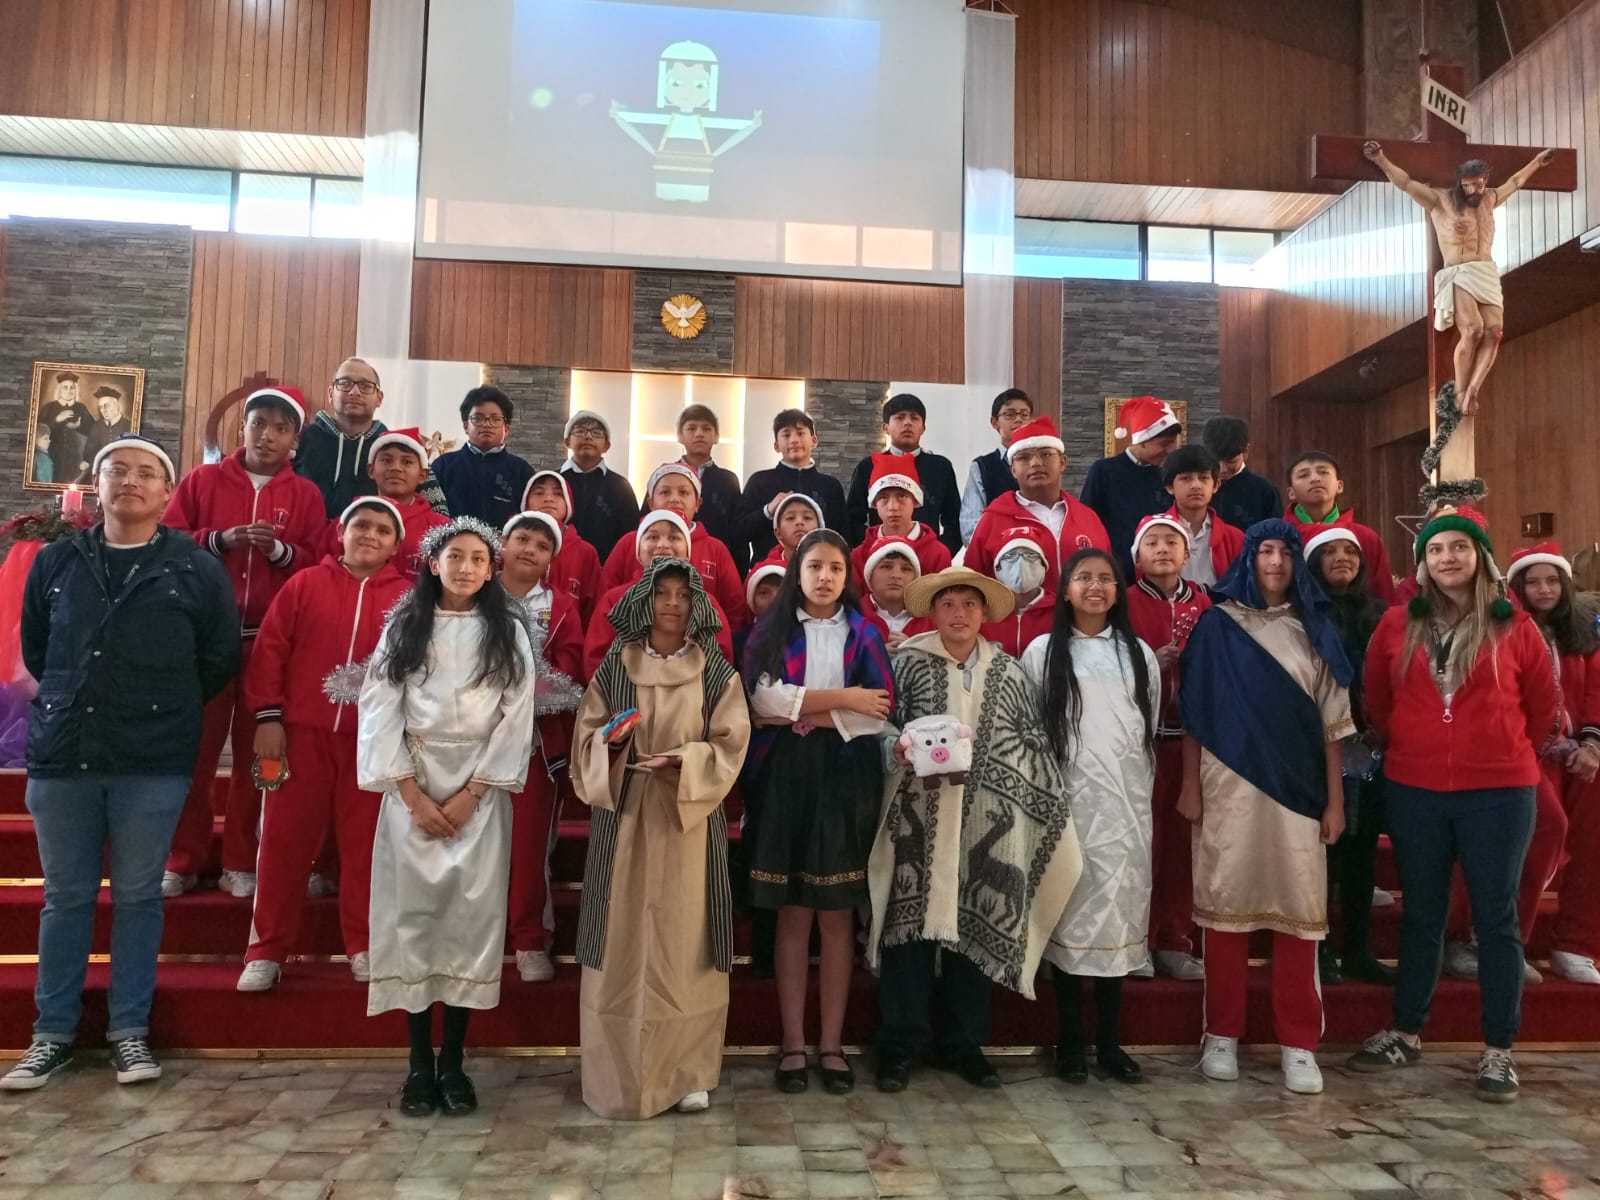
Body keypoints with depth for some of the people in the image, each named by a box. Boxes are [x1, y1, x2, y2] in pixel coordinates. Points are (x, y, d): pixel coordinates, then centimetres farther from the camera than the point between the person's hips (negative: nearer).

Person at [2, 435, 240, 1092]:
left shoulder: (198, 569, 0)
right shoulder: (56, 561, 8)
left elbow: (220, 659, 5)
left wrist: (165, 709, 8)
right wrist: (72, 698, 14)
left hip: (153, 763, -2)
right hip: (61, 754, 3)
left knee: (138, 896, 5)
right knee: (65, 897, 11)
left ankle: (130, 1029, 17)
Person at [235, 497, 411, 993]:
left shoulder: (408, 597, 4)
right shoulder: (305, 583, 5)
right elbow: (269, 648, 2)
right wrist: (267, 715, -4)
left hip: (372, 739, 0)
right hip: (301, 731, 0)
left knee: (364, 840, 7)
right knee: (284, 839, 4)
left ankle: (363, 946, 18)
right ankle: (267, 950, 15)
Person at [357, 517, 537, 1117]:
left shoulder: (508, 633, 5)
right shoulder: (402, 628, 6)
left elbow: (516, 718, 0)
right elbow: (381, 713, 1)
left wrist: (469, 795, -7)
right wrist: (416, 797, -6)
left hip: (481, 791, 0)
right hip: (411, 789, 1)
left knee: (472, 914, -3)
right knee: (412, 912, -1)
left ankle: (453, 1061, 6)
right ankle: (419, 1061, 8)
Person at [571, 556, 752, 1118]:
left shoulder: (716, 671, 3)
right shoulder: (613, 665, 6)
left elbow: (729, 745, -3)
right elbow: (589, 735, 5)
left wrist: (680, 762, -19)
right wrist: (612, 744, -16)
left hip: (690, 819, -1)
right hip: (624, 816, 1)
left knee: (684, 942, 2)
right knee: (623, 941, 2)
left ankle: (689, 1071, 14)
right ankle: (621, 1072, 14)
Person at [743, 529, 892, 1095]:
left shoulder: (862, 632, 9)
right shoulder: (771, 631, 7)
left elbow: (880, 709, -3)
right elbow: (762, 697, -9)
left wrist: (808, 714, -9)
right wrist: (841, 697, -9)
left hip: (845, 779, 1)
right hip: (785, 777, -1)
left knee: (838, 914, 3)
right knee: (792, 913, 2)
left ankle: (832, 1043, 13)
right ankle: (792, 1043, 11)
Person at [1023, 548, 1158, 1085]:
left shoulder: (1139, 654, 12)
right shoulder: (1042, 651, 4)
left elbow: (1149, 732, 15)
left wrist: (1141, 795, 11)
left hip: (1125, 804, 2)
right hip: (1067, 800, -2)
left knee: (1118, 915, 4)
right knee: (1070, 915, 0)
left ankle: (1110, 1042, 13)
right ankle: (1069, 1041, 10)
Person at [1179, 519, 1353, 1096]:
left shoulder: (1314, 629, 9)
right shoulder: (1217, 624, 4)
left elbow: (1331, 721, 7)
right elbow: (1195, 711, 2)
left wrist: (1335, 799, 2)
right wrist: (1190, 785, -2)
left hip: (1296, 786, 2)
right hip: (1229, 785, -1)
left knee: (1299, 908, 1)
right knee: (1227, 903, 3)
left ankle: (1298, 1044, 11)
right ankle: (1222, 1033, 15)